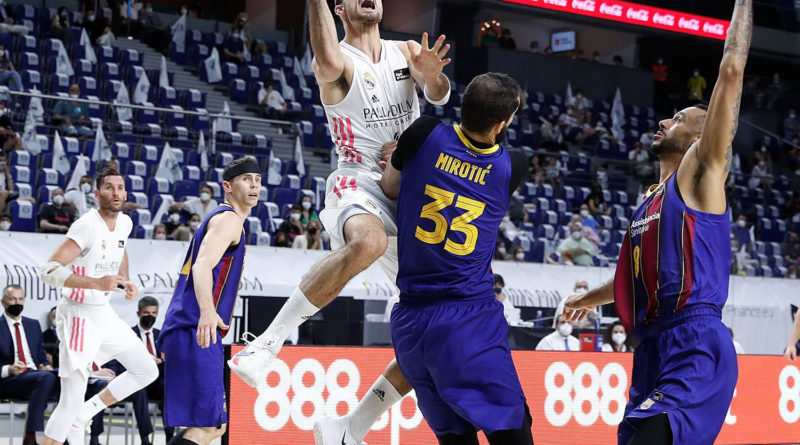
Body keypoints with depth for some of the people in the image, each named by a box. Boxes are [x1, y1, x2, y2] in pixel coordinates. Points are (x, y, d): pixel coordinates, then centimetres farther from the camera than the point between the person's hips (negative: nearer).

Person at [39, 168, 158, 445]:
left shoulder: (124, 223, 3)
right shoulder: (87, 226, -21)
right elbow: (48, 271, -29)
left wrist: (125, 281, 10)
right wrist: (96, 283, -36)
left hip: (105, 313, 8)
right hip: (79, 316, -8)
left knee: (147, 371, 11)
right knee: (72, 401, -8)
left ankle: (84, 415, 18)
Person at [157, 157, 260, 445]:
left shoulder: (220, 219, 26)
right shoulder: (228, 219, -5)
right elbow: (202, 266, -23)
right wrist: (206, 311, -41)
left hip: (183, 332, 10)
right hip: (196, 334, -10)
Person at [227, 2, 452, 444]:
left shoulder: (407, 52, 15)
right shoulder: (340, 60, -3)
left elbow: (439, 96, -2)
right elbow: (329, 65, -29)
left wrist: (433, 75, -24)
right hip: (360, 182, -6)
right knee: (368, 243, -44)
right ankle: (269, 341, -35)